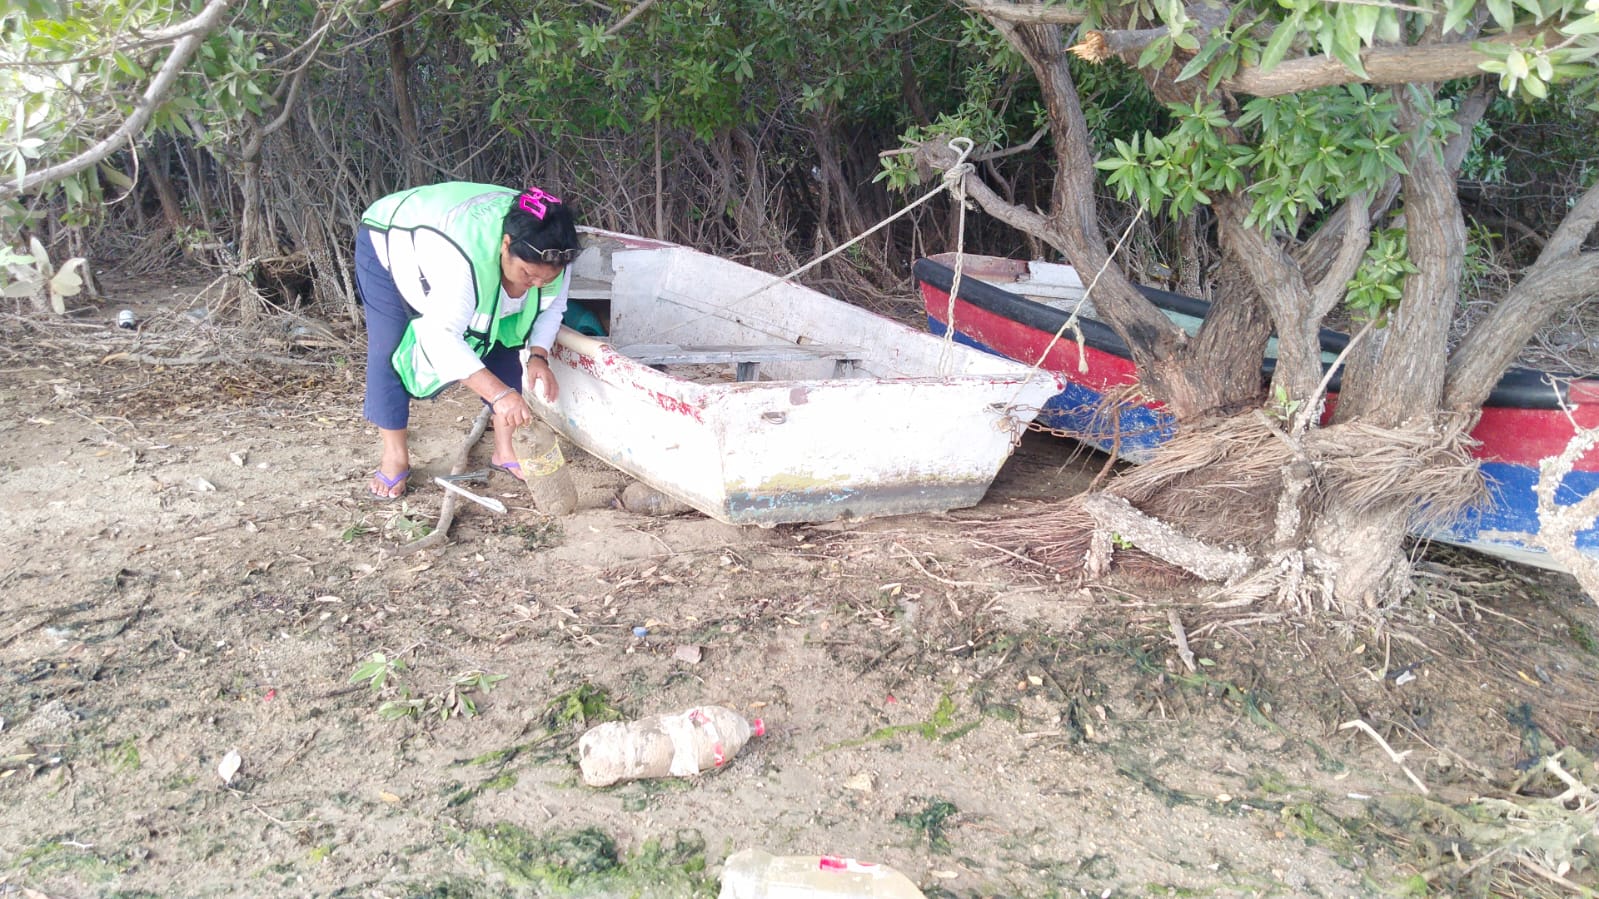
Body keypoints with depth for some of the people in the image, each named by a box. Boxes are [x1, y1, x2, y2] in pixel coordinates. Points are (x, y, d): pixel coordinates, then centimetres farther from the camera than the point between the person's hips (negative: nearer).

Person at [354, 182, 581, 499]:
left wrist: (539, 356, -30)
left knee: (501, 345, -3)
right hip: (390, 241, -5)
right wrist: (499, 393, -57)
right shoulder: (462, 256, -49)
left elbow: (551, 306, -12)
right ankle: (394, 456, 3)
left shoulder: (548, 253, -28)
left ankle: (505, 449, 7)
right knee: (388, 351, -12)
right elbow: (441, 336, -50)